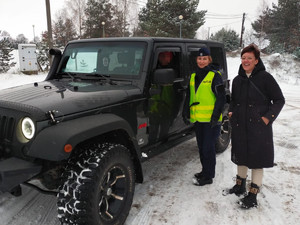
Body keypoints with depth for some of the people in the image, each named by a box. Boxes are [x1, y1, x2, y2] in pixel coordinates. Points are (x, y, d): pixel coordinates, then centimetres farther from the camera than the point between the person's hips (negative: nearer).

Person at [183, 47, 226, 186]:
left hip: (210, 119, -6)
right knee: (201, 147, 15)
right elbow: (189, 96, 20)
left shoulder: (214, 76, -5)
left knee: (208, 148, -2)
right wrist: (185, 112, 12)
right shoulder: (193, 76, 13)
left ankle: (208, 177, 11)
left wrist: (216, 115, -16)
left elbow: (221, 97, -9)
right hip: (197, 119, 6)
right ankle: (205, 171, 30)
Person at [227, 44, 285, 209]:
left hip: (259, 127, -5)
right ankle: (240, 187, 35)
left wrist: (268, 117, -13)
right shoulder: (237, 80, 8)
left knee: (257, 160, 2)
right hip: (240, 126, 5)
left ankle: (252, 197, 14)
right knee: (241, 156, 16)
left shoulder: (265, 77, -8)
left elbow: (279, 100, -4)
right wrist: (231, 112, 5)